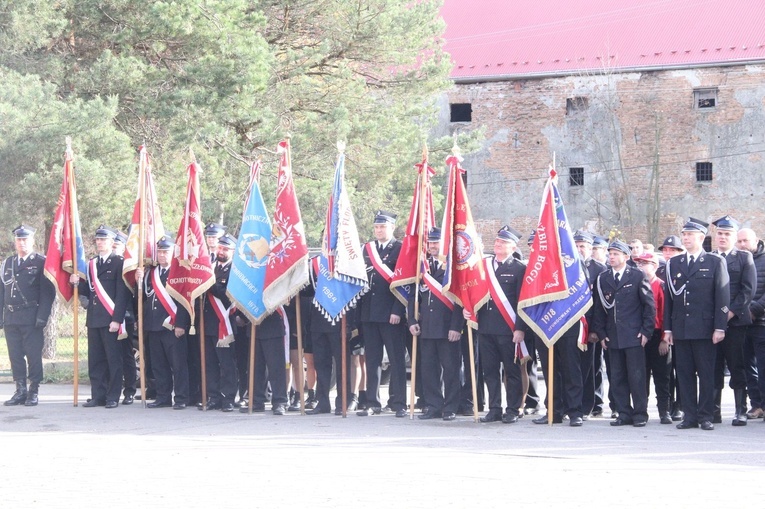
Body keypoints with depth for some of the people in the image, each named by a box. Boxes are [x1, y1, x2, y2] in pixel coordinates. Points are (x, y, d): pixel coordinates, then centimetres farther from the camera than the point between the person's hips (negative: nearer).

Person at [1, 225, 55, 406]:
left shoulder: (41, 262, 0)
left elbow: (48, 291, -5)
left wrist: (42, 316, -13)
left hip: (32, 318, -5)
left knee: (34, 355, -4)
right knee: (15, 356, 6)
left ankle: (33, 392, 2)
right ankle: (20, 391, 12)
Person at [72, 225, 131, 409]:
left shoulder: (119, 263, -3)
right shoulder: (91, 263, 16)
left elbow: (123, 293, -9)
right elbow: (88, 291, 18)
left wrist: (117, 319, -15)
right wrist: (78, 283, -2)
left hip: (111, 319, -6)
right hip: (94, 318, 6)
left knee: (113, 360, -2)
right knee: (95, 360, 8)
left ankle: (113, 397, 2)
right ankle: (98, 396, 13)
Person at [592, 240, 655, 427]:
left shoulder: (637, 276, 1)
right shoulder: (603, 278, 10)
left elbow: (649, 305, 0)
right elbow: (598, 308, 12)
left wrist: (646, 331, -6)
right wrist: (601, 333, 4)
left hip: (633, 336, -4)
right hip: (613, 337, 4)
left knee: (636, 376, -3)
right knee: (617, 378, 5)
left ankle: (640, 414, 3)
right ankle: (624, 413, 10)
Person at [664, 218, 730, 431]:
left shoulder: (715, 262, 3)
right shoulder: (674, 264, 13)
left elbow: (722, 297, -2)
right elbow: (668, 297, 12)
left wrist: (719, 327, -9)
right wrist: (667, 328, 7)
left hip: (705, 329, -3)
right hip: (680, 330, 3)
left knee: (706, 374, -1)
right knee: (685, 374, 4)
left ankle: (706, 416, 4)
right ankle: (690, 416, 8)